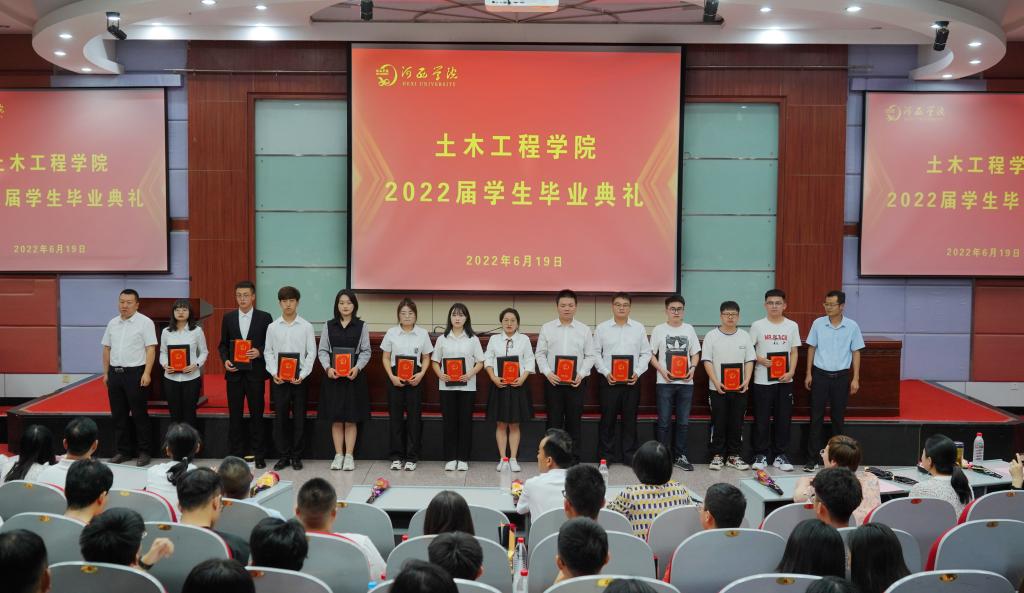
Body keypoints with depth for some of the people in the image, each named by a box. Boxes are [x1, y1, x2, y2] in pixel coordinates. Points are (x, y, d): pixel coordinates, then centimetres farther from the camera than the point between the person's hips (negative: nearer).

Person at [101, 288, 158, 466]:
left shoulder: (145, 322, -6)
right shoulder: (113, 323, 11)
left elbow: (150, 349, -10)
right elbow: (107, 349, 16)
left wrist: (146, 374, -16)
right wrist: (106, 373, 12)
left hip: (135, 373, -6)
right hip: (115, 373, 6)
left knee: (139, 414, 0)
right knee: (118, 415, 10)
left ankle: (144, 452, 8)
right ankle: (123, 451, 20)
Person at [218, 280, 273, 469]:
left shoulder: (264, 317, 0)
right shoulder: (228, 317, 7)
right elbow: (223, 344, 12)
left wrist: (259, 352, -15)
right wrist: (225, 360, -5)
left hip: (255, 373, -2)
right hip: (234, 373, 2)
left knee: (256, 414, 3)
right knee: (235, 415, 6)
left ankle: (259, 455, 11)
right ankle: (235, 455, 14)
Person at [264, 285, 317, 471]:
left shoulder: (306, 327, 0)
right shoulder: (273, 327, 4)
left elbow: (311, 353, -1)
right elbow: (268, 352, 6)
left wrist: (302, 375, -10)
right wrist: (274, 373, -7)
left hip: (299, 378, -1)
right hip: (278, 378, 1)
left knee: (299, 418, 4)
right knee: (280, 417, 4)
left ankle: (296, 456, 14)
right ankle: (284, 455, 15)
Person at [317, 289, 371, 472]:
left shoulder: (362, 326, 3)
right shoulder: (329, 326, 7)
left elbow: (366, 351, 1)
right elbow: (322, 350, 5)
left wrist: (357, 367, -15)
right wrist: (328, 367, -11)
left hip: (354, 376, -1)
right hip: (333, 376, 1)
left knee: (351, 418, 1)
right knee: (335, 418, 5)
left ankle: (349, 455, 9)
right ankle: (338, 455, 13)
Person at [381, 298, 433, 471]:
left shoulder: (422, 333, 4)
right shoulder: (391, 333, 3)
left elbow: (426, 358, 8)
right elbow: (385, 358, 5)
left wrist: (421, 374, -9)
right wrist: (392, 376, -8)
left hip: (414, 378, 0)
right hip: (395, 378, 0)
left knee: (414, 416, 1)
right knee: (395, 416, 4)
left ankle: (411, 457, 10)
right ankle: (396, 457, 13)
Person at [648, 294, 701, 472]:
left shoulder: (689, 329, 10)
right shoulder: (659, 329, 2)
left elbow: (695, 353, 14)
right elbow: (651, 355, 2)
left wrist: (692, 368, -5)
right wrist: (662, 371, -12)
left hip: (686, 382, 3)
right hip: (665, 382, -3)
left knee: (683, 422, 6)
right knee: (664, 422, 0)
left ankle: (680, 456, 16)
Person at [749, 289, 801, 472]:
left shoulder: (792, 326, 5)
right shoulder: (757, 325, -1)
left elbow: (794, 352, 6)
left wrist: (790, 372, -7)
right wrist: (760, 360, -14)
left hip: (784, 380, 2)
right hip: (762, 380, -2)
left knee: (784, 418, 5)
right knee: (762, 419, 1)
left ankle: (780, 455, 15)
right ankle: (761, 455, 11)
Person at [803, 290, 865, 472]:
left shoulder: (852, 326, -2)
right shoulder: (818, 323, -1)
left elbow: (856, 353, 3)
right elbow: (811, 348, 5)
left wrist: (855, 378, -1)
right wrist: (808, 374, 2)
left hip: (841, 376, 0)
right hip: (820, 374, 0)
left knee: (838, 417, 9)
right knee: (816, 417, 1)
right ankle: (812, 458, 5)